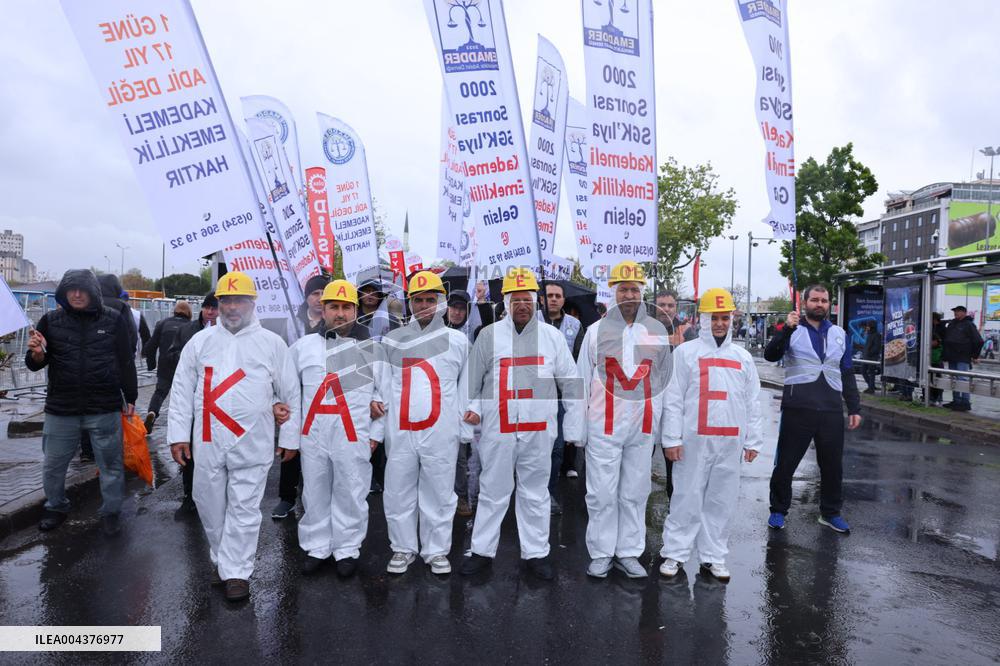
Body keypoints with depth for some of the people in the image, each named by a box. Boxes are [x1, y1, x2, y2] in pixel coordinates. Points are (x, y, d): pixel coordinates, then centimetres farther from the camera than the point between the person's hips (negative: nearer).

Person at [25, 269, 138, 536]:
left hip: (105, 408, -2)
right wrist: (37, 354, -17)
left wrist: (130, 398, 2)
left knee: (111, 464, 8)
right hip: (60, 409, 2)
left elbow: (126, 361, 1)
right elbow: (34, 365, 7)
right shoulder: (51, 321, 1)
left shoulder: (114, 320, -4)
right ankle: (56, 507, 39)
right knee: (53, 466, 15)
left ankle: (110, 512, 26)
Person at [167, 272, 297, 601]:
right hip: (208, 442, 3)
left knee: (244, 509, 2)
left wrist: (290, 437, 4)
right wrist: (179, 434, 4)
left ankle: (236, 571, 14)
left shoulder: (272, 343, 1)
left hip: (252, 443, -3)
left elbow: (290, 393, 4)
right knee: (211, 505, 13)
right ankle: (222, 561, 32)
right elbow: (182, 390, 9)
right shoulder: (200, 341, 7)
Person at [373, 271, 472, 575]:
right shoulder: (392, 340, 8)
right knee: (398, 494, 10)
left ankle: (437, 551, 22)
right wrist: (376, 401, -6)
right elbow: (382, 382, 12)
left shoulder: (458, 340, 5)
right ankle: (403, 548, 27)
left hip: (441, 434, -1)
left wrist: (466, 430, 4)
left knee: (439, 494, 7)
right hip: (399, 432, 2)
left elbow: (467, 388, 8)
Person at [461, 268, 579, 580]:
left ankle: (536, 553, 24)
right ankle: (482, 551, 22)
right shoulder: (489, 335, 3)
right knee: (493, 492, 9)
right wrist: (473, 407, -5)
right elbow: (473, 378, 8)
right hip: (498, 429, -1)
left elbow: (569, 381, 9)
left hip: (538, 430, 1)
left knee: (535, 494, 11)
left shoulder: (552, 335, 6)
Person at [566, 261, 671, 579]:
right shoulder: (596, 331, 0)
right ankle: (601, 553, 19)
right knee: (602, 494, 4)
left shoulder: (658, 332, 6)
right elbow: (581, 382, 1)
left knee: (635, 493, 10)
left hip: (643, 427, 2)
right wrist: (576, 429, -1)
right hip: (604, 425, -2)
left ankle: (628, 552, 23)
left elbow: (664, 381, 9)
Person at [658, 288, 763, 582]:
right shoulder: (686, 352, -1)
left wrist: (753, 441, 8)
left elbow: (753, 403, 13)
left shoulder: (743, 357, 11)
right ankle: (675, 553, 14)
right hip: (694, 440, -3)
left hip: (730, 442, 4)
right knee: (687, 498, 2)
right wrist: (671, 439, -9)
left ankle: (713, 556, 22)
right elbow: (673, 399, -4)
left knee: (722, 501, 10)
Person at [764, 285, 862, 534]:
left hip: (832, 411, 4)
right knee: (786, 463, 4)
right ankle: (778, 511, 19)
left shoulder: (839, 334, 14)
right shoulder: (792, 331, 2)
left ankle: (830, 513, 29)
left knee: (833, 465, 12)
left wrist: (854, 408, 13)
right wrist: (786, 329, -27)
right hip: (797, 410, -4)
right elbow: (770, 355, -15)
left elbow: (847, 374, 17)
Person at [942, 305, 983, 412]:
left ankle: (965, 403, -7)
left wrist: (975, 356, -3)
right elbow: (945, 338, 25)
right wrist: (945, 354, 20)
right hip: (952, 358, 7)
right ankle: (956, 401, 15)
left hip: (963, 359, -7)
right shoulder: (951, 324, 16)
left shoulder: (969, 324, -4)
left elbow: (979, 341, -6)